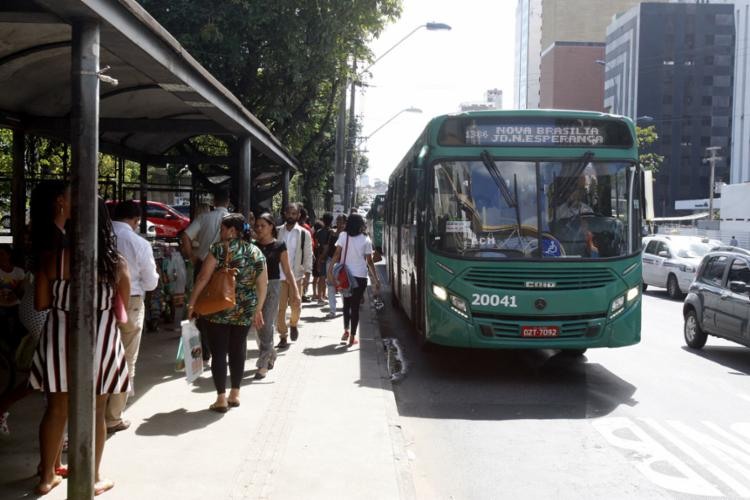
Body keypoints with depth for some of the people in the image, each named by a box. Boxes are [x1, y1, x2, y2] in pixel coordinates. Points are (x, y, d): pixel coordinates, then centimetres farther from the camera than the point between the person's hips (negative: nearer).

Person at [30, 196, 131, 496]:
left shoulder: (52, 258, -8)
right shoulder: (116, 263, -8)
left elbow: (41, 304, -4)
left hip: (60, 340, 1)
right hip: (100, 341, -1)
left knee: (56, 409, 14)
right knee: (95, 413, 9)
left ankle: (47, 475, 25)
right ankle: (93, 478, 20)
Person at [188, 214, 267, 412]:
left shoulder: (219, 249, -7)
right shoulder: (256, 252, 6)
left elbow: (203, 278, -10)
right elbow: (263, 284, 7)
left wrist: (192, 302, -2)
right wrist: (258, 309, 16)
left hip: (218, 309, -4)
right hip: (245, 312, 4)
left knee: (219, 352, 2)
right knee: (237, 350, 14)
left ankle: (221, 399, 3)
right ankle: (235, 394, 21)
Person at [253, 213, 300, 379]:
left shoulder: (279, 246, -2)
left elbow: (287, 270, -1)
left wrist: (295, 291, -7)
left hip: (272, 286, -4)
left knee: (266, 326, -8)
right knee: (259, 326, 10)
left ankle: (263, 365, -3)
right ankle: (271, 355, 33)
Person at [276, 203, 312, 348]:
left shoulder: (304, 234, -1)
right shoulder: (277, 231, 3)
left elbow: (308, 255, 0)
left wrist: (307, 273, -7)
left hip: (296, 275, -1)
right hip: (279, 275, 1)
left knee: (295, 306, 3)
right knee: (280, 307, 1)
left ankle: (293, 324, 35)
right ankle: (283, 336, 12)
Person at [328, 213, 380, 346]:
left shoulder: (343, 236, -2)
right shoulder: (366, 240, -3)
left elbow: (337, 254, -9)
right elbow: (369, 262, -3)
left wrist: (331, 270, -7)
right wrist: (377, 280, 2)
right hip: (360, 277, -1)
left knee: (346, 304, 20)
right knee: (355, 306, 6)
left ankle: (346, 331, 19)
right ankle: (352, 337, 7)